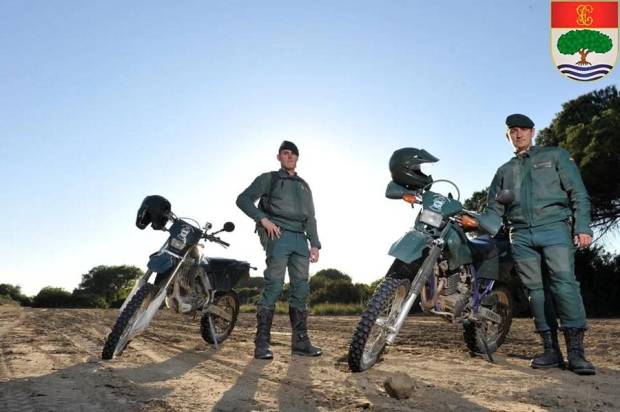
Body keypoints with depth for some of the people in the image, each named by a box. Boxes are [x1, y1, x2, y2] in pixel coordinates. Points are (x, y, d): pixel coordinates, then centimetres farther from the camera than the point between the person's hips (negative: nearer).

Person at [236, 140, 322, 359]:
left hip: (300, 238, 6)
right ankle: (262, 343, -9)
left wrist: (315, 244, 12)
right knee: (274, 285, -13)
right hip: (278, 234, -5)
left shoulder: (304, 185, 27)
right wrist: (263, 219, -11)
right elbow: (243, 199, 2)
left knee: (301, 288, 2)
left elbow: (311, 217, 24)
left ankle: (300, 341, 8)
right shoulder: (269, 178, 11)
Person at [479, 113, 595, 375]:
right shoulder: (504, 171, 24)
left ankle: (576, 352, -15)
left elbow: (578, 193, 7)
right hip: (521, 235, 3)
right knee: (536, 289, -1)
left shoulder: (555, 156, 16)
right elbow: (494, 209, 18)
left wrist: (583, 227, -6)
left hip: (554, 228, -3)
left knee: (563, 282, -18)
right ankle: (551, 350, 2)